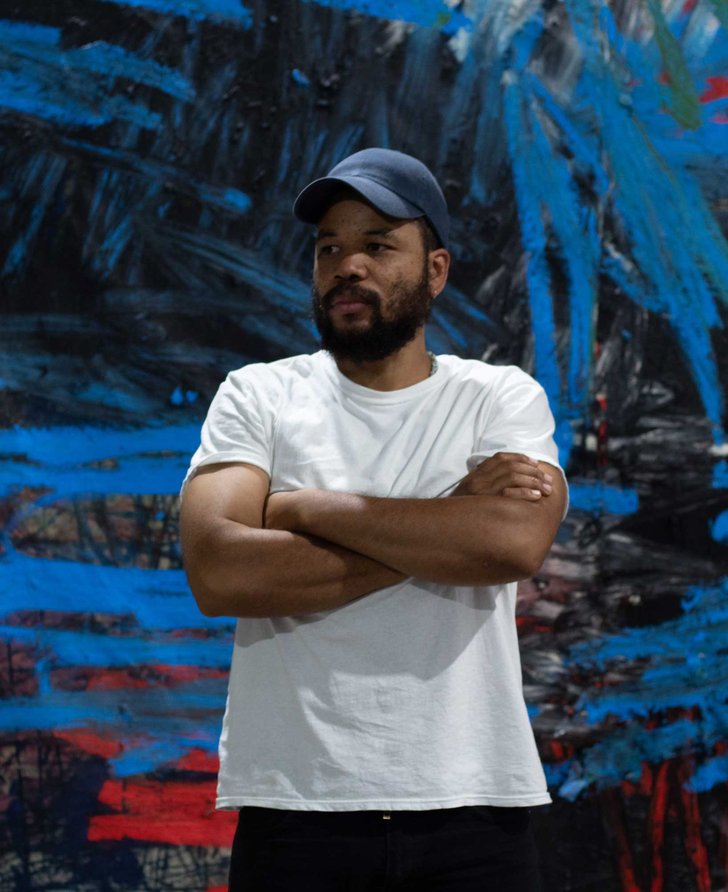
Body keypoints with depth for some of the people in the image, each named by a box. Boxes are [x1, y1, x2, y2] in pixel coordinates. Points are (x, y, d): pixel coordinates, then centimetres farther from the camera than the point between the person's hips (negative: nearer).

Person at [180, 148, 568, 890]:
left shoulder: (502, 397, 5)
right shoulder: (258, 396, 5)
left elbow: (516, 542, -16)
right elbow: (216, 572, -12)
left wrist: (306, 507, -11)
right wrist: (450, 518, -10)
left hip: (473, 810, 0)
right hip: (295, 807, 0)